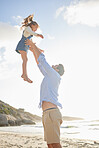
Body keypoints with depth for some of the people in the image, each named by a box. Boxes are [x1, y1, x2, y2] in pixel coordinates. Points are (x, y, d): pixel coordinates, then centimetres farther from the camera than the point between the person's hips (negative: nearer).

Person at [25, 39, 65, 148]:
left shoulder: (54, 75, 2)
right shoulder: (50, 77, 25)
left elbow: (42, 59, 1)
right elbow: (39, 64, 35)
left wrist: (33, 45, 11)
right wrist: (34, 51, 34)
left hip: (51, 113, -10)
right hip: (47, 114, 10)